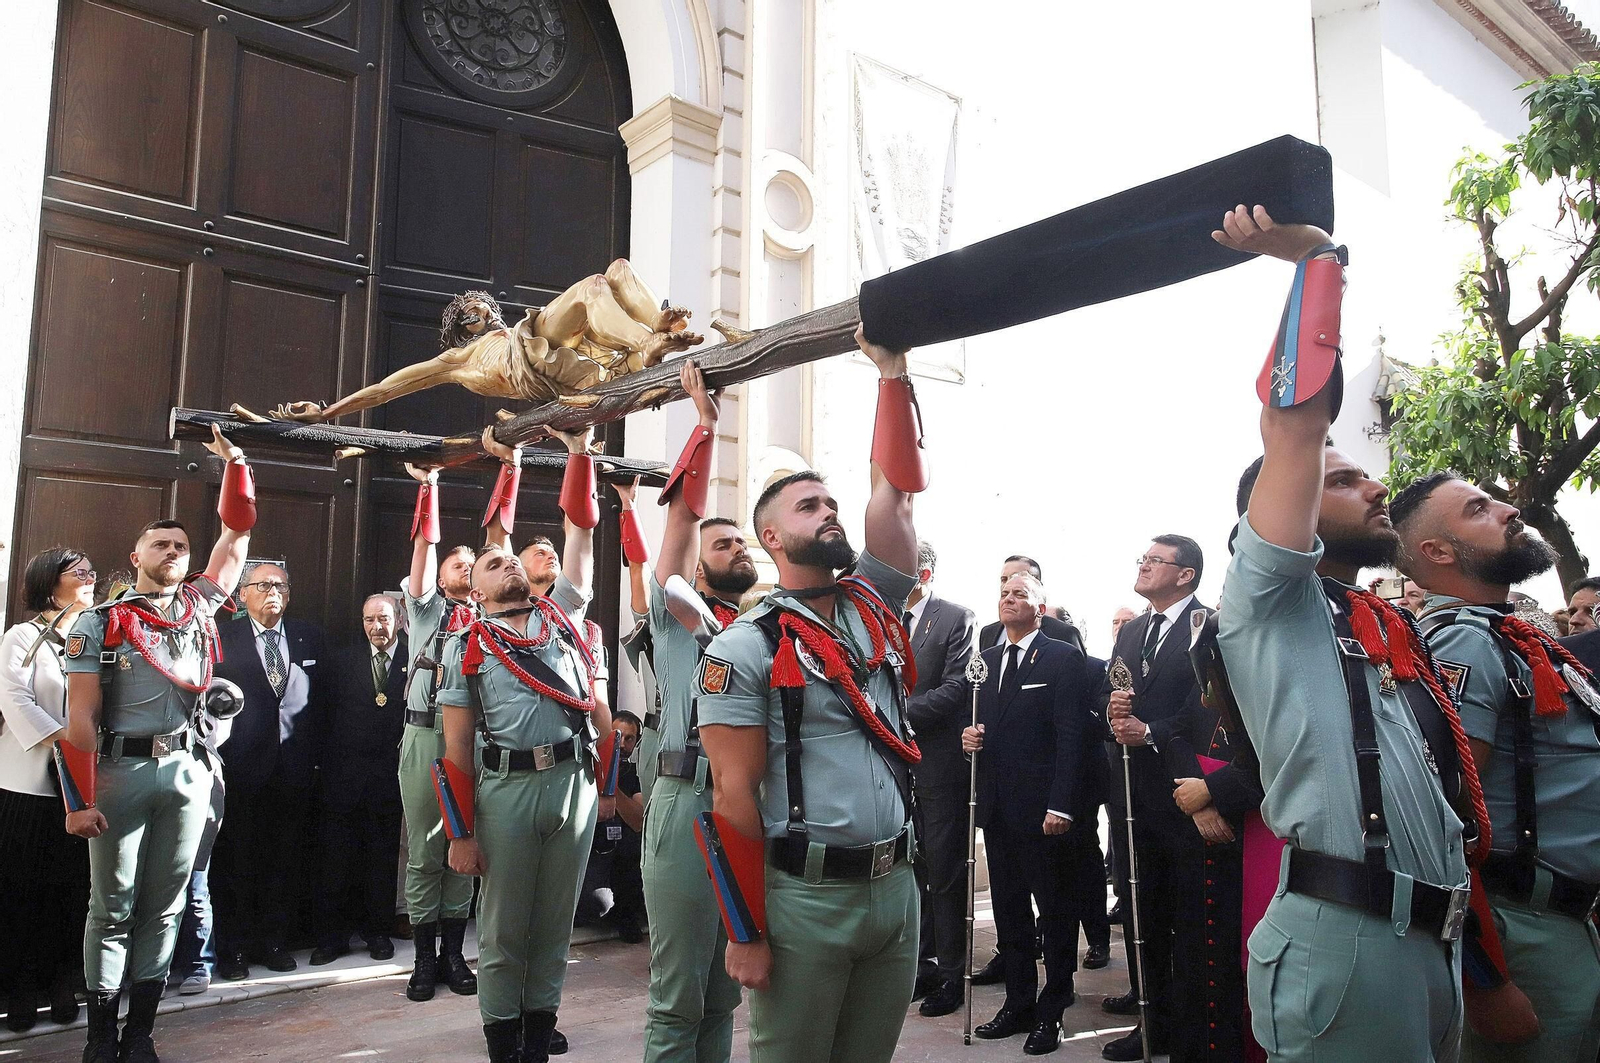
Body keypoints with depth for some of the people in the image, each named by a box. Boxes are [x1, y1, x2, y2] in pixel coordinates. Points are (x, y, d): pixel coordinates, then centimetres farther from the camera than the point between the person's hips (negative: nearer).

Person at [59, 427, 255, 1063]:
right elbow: (81, 718, -5)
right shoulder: (101, 622, -1)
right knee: (112, 908, 4)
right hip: (120, 772, -3)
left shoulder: (199, 607, 9)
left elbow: (237, 532, 13)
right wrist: (81, 801, -9)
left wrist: (234, 463, 7)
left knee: (163, 906, 8)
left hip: (187, 770, 3)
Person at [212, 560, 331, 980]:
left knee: (284, 861, 10)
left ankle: (274, 942, 23)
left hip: (294, 768, 3)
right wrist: (218, 757, -8)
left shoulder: (310, 638, 10)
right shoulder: (223, 639, 1)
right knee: (235, 862, 4)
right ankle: (233, 949, 16)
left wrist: (315, 752, 5)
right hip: (241, 767, -3)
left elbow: (323, 700, 11)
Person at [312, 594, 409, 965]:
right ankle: (331, 937, 16)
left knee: (382, 857, 9)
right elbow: (331, 715, 6)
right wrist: (329, 764, 0)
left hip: (390, 775, -1)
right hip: (345, 774, 2)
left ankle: (378, 931, 22)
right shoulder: (345, 661, 7)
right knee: (336, 856, 4)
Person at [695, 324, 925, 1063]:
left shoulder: (873, 606, 7)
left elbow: (897, 489, 2)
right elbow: (733, 797, -11)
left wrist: (892, 373, -1)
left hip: (895, 886, 6)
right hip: (804, 897, -5)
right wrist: (746, 934, -11)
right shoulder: (746, 647, -9)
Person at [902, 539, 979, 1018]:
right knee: (910, 867, 12)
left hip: (939, 761, -5)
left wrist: (900, 712, -19)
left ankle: (951, 973, 16)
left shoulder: (956, 619, -7)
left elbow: (956, 688, -15)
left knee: (944, 871, 3)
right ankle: (923, 962, 25)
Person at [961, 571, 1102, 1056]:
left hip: (1044, 810, -6)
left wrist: (1061, 806, -18)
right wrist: (968, 736, -2)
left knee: (1056, 913, 7)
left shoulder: (1064, 659, -6)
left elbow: (1072, 737, -12)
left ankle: (1052, 1011, 19)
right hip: (998, 809, 6)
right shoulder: (984, 661, 13)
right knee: (1009, 912, 14)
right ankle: (1018, 1003, 27)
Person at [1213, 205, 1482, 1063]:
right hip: (1344, 938, -8)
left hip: (1435, 942, 8)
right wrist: (1314, 258, -8)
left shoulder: (1391, 632, 20)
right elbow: (1297, 417, -14)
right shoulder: (1266, 603, -4)